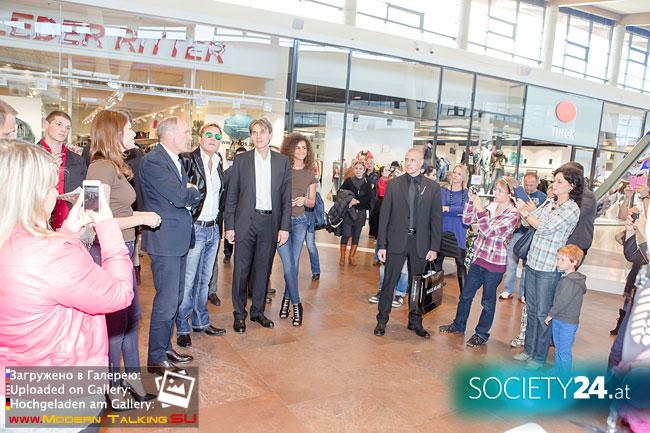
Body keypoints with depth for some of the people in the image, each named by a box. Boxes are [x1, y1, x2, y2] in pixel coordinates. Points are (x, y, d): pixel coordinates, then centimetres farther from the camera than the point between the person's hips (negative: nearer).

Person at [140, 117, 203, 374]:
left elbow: (193, 195, 15)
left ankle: (165, 347, 32)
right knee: (167, 301, -3)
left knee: (175, 297, 17)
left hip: (179, 239, 10)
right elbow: (179, 197, -22)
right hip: (165, 240, -10)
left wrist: (187, 193, -5)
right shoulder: (154, 161, -15)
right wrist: (192, 191, -3)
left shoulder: (175, 160, 15)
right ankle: (156, 358, 12)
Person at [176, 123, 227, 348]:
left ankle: (201, 321, 29)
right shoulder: (188, 160, -9)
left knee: (204, 279, 16)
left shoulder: (218, 164, 12)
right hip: (194, 227, -7)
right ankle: (182, 328, 12)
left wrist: (219, 223, 15)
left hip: (213, 228, 7)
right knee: (187, 280, -1)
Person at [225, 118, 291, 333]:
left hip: (270, 222, 1)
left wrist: (284, 226, -2)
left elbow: (286, 197, 4)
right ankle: (239, 314, 18)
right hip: (246, 221, -1)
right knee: (241, 269, 3)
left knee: (263, 269, 11)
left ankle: (258, 311, 26)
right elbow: (231, 195, 2)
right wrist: (229, 226, -3)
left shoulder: (282, 161, 5)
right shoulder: (241, 160, 2)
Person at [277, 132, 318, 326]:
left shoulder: (310, 174, 7)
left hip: (300, 221, 3)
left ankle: (286, 299, 23)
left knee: (294, 265, 5)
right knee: (288, 265, -7)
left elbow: (312, 202, 13)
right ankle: (296, 304, 6)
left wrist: (304, 201, -8)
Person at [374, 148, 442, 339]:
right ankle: (382, 320, 19)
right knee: (389, 282, 4)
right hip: (396, 241, -1)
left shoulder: (432, 187, 2)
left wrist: (434, 247, -3)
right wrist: (382, 245, -5)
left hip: (420, 243, 1)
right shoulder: (393, 184, 0)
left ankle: (415, 321, 27)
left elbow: (436, 219, 2)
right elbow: (384, 216, -1)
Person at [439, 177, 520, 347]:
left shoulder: (513, 214, -14)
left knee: (488, 300, 10)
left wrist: (480, 209, -28)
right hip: (479, 258, 6)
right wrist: (471, 201, -9)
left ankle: (482, 333, 26)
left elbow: (489, 231, -24)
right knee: (466, 294, 16)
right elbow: (467, 220, 3)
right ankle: (458, 325, 34)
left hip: (495, 264, -6)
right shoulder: (491, 206, 3)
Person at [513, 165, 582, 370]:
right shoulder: (549, 202, 8)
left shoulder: (572, 209, -12)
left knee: (542, 313, 4)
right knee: (531, 309, 16)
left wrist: (525, 211, -14)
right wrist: (522, 207, -7)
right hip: (533, 262, 7)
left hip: (549, 268, -7)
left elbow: (545, 227, -20)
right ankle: (529, 349, 30)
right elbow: (528, 222, 9)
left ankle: (539, 357, 18)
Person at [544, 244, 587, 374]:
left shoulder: (572, 281, -20)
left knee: (564, 351, 0)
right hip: (557, 320, 9)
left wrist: (550, 314, -12)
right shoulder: (565, 278, 10)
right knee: (558, 349, 18)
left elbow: (562, 301, -21)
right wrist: (553, 315, 13)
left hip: (568, 323, -9)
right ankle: (558, 374, 31)